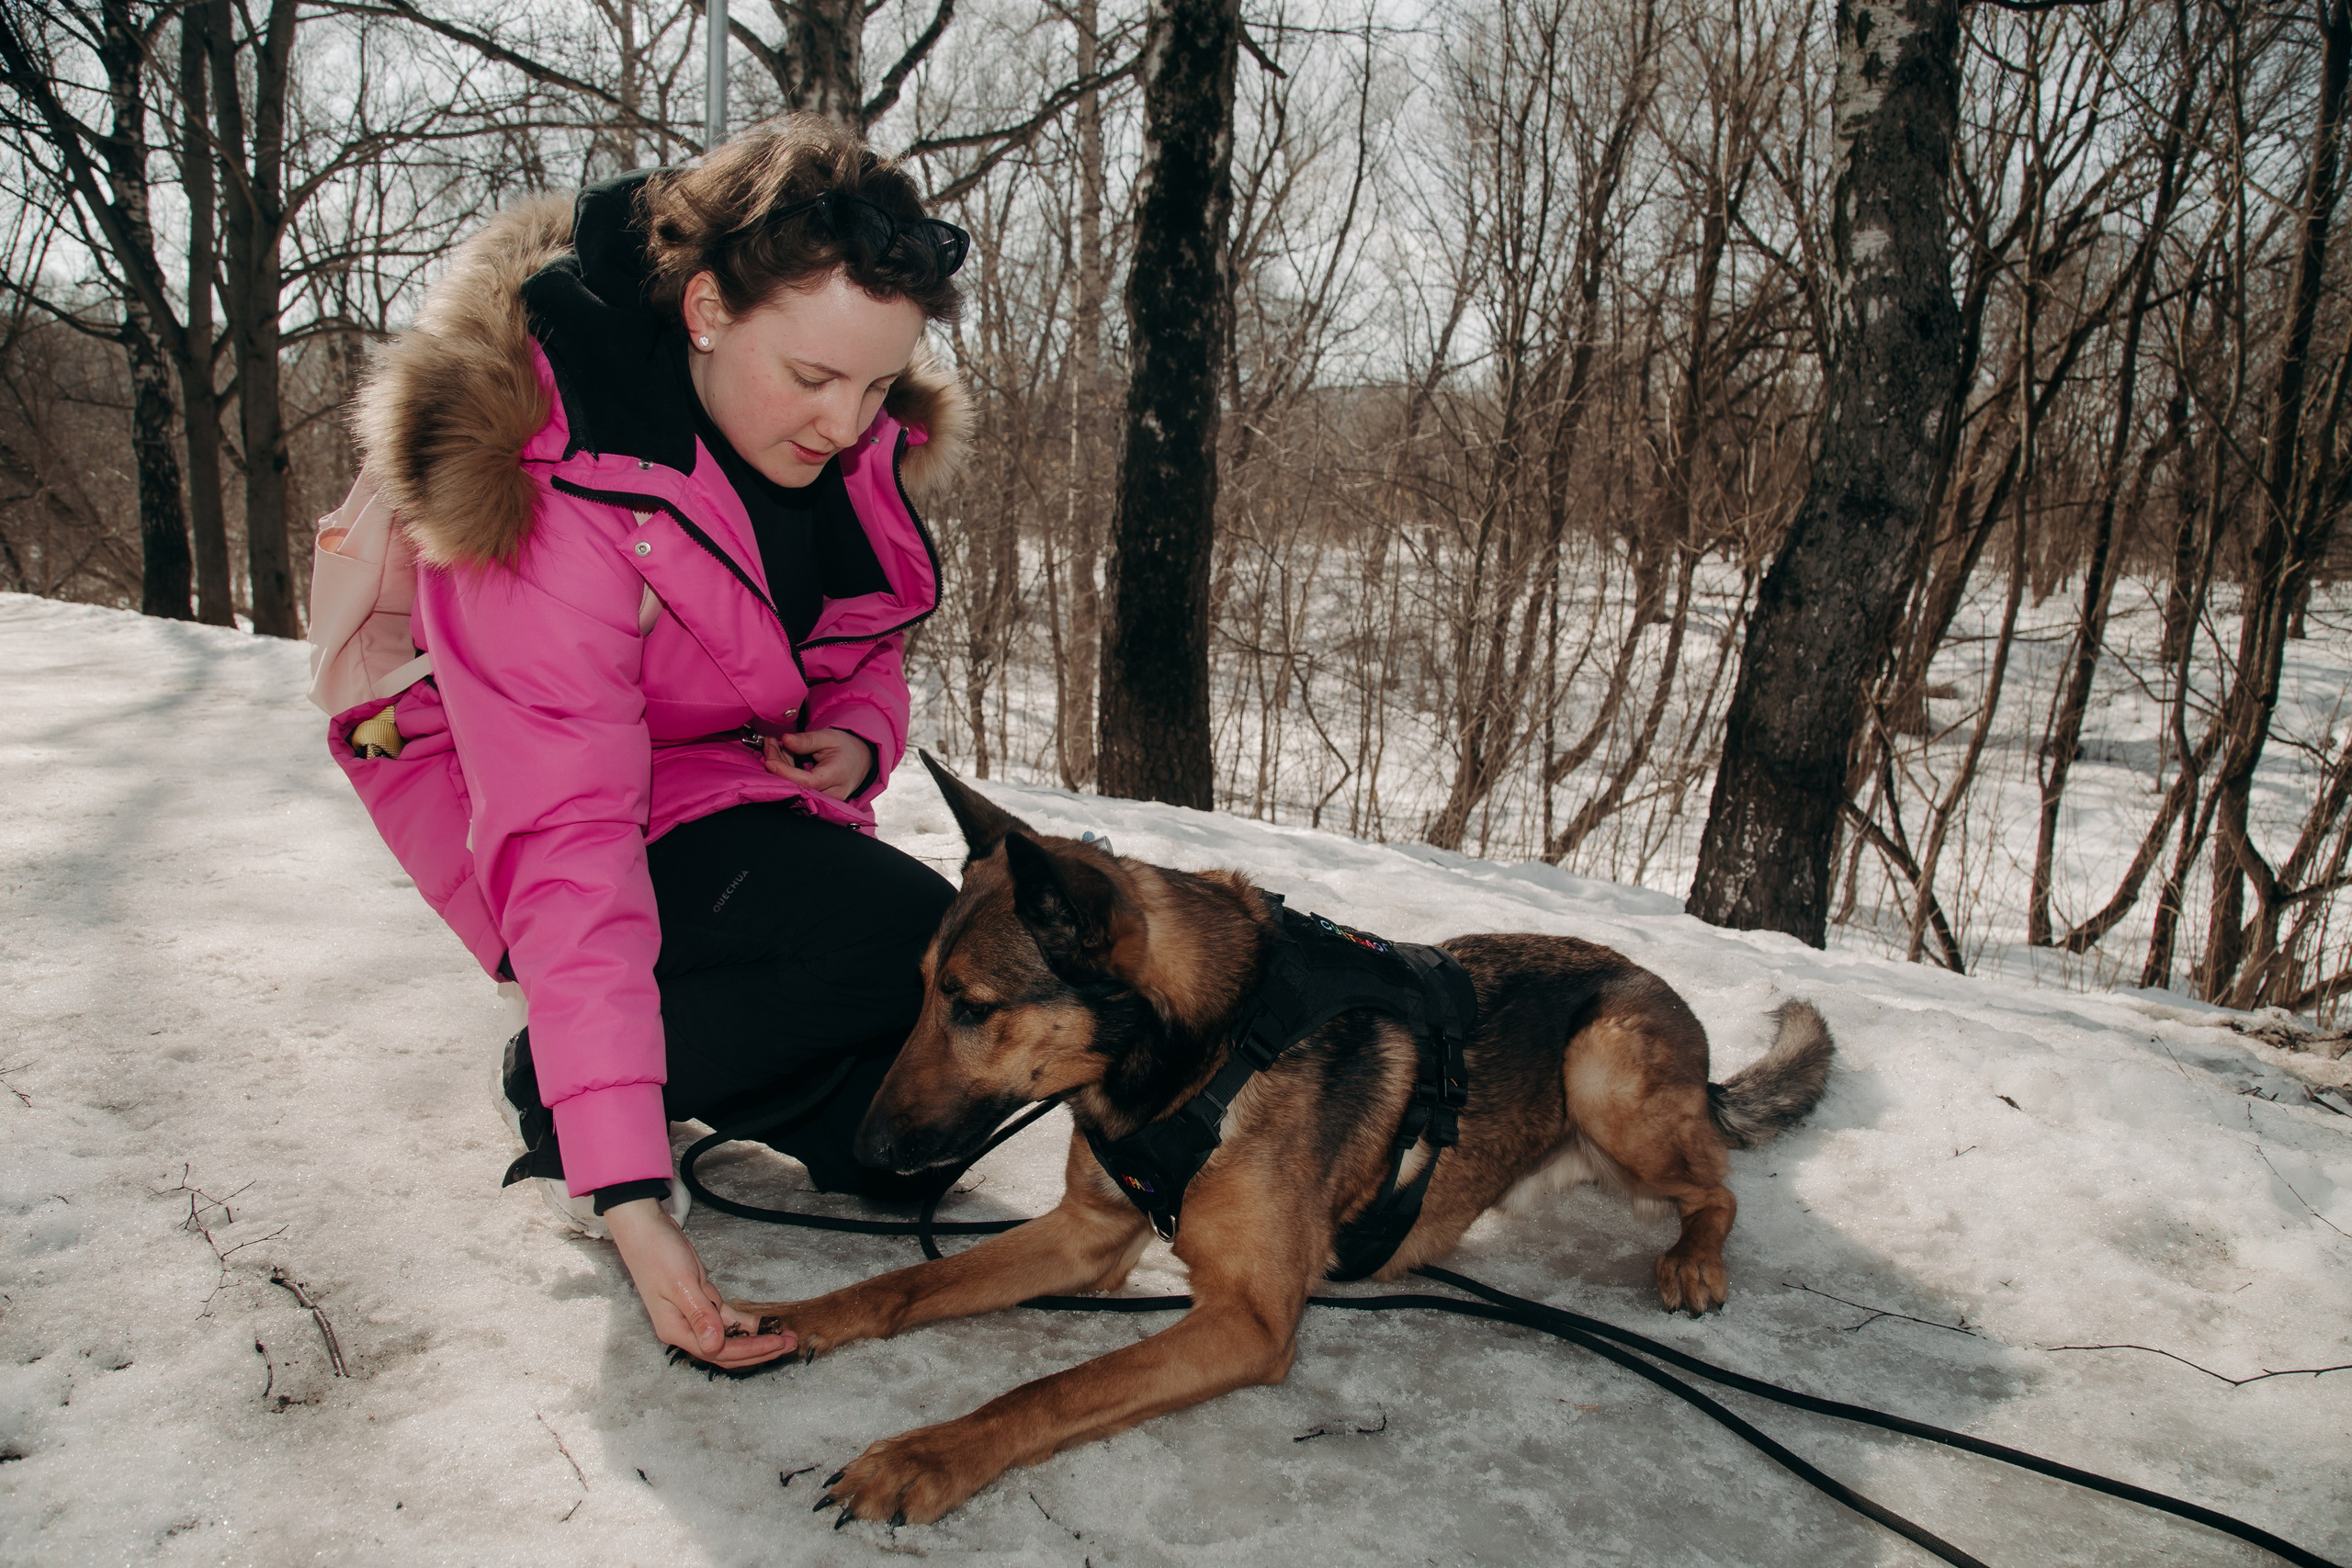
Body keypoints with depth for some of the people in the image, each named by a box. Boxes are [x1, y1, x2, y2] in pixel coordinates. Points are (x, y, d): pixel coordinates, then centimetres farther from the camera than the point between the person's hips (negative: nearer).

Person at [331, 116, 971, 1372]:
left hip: (758, 783, 6)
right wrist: (627, 1195, -39)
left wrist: (859, 737, -16)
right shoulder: (553, 480, -31)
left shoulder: (854, 436, -9)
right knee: (916, 949, -27)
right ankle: (560, 1086, -7)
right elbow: (565, 844, -36)